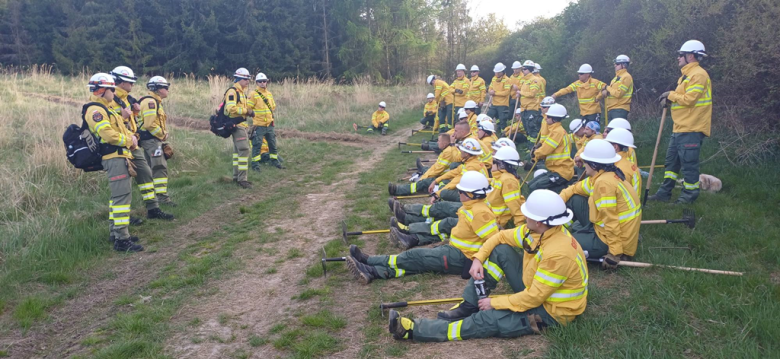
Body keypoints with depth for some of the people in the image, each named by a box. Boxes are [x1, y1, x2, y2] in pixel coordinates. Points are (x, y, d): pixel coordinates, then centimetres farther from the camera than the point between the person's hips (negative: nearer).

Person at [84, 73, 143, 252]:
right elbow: (108, 134, -22)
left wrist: (131, 137, 4)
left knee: (118, 195, 18)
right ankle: (121, 240, -15)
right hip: (115, 158, -11)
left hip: (120, 157, 11)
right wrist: (129, 141, -10)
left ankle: (114, 232, 28)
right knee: (123, 196, -14)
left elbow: (120, 128, 23)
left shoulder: (105, 108, 20)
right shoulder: (95, 110, -13)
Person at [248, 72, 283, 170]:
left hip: (269, 124, 6)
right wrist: (255, 114, -7)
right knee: (257, 145, -4)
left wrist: (271, 116, 13)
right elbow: (248, 108, -11)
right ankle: (255, 164, 3)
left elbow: (273, 107, 22)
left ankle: (275, 161, 28)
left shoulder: (269, 93, 12)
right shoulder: (254, 94, -8)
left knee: (272, 144, 15)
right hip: (259, 125, -6)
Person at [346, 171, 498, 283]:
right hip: (457, 251, 9)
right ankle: (372, 271, -10)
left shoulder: (479, 212, -21)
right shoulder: (473, 207, 10)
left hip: (462, 259, -9)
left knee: (417, 256, -11)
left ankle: (369, 261, -7)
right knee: (419, 259, -2)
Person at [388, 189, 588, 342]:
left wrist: (495, 302, -20)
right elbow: (501, 237, 3)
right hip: (536, 288, 8)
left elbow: (533, 298, -30)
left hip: (551, 310, -8)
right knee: (499, 251, -6)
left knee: (488, 319, -22)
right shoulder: (540, 230, -8)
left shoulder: (558, 254, -34)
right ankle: (468, 306, 0)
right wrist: (478, 258, -11)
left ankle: (414, 330, -20)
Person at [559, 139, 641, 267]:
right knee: (573, 199, 10)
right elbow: (574, 189, 15)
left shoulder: (604, 182, -26)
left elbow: (611, 221, -28)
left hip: (609, 239, -9)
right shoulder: (601, 176, 3)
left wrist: (615, 253, -25)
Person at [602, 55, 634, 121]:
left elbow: (618, 93, -18)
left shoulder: (626, 77, -8)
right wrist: (604, 91, -4)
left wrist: (608, 88, -4)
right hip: (611, 109, 9)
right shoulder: (616, 77, 21)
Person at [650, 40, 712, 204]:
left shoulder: (698, 74, -14)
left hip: (691, 129, -11)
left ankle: (689, 196, 8)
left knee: (688, 163, -3)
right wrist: (670, 98, 3)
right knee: (672, 160, 14)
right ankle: (664, 192, 22)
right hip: (680, 128, 11)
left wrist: (671, 95, -9)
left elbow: (689, 99, -22)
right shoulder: (687, 74, 18)